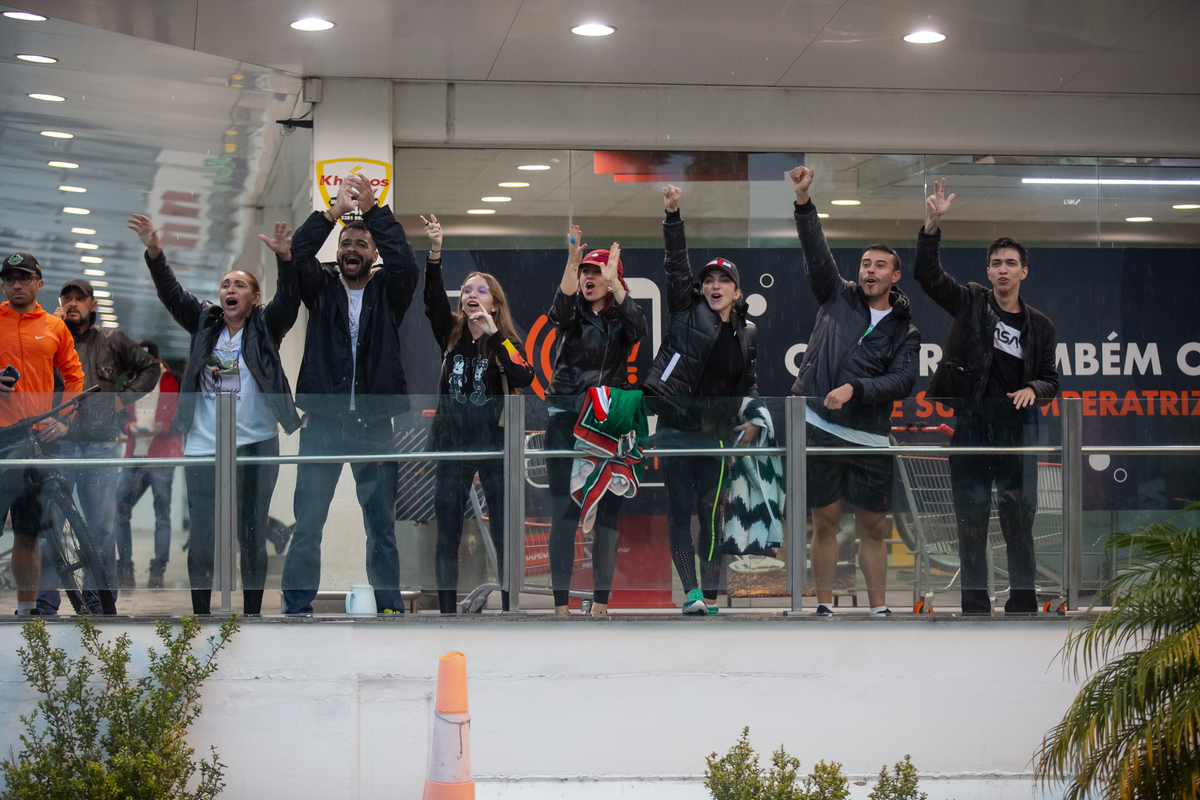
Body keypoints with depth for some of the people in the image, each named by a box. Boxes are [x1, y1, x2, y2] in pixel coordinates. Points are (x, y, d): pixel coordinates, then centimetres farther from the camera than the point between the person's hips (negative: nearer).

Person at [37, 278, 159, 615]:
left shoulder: (112, 341, 12)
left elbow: (149, 367, 21)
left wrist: (124, 397, 9)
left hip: (101, 445, 1)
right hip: (57, 444, -1)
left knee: (102, 528, 4)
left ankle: (100, 604, 12)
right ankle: (45, 604, 1)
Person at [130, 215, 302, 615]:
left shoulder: (264, 326, 4)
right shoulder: (204, 322, 11)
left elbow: (288, 299, -13)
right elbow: (172, 293, 1)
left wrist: (285, 259, -31)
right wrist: (154, 252, -15)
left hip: (255, 446, -2)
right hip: (203, 447, 2)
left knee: (252, 536, 5)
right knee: (202, 538, 2)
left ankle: (252, 617, 14)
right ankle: (200, 617, 11)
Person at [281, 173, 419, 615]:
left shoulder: (388, 291, 8)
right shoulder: (321, 287, 9)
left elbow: (405, 263, -12)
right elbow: (297, 254, -8)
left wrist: (373, 209, -19)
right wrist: (334, 211, -19)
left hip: (374, 427, 0)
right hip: (322, 425, 0)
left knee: (382, 527, 5)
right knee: (307, 525, 0)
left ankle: (390, 607, 12)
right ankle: (296, 608, 6)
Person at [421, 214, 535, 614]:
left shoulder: (507, 342, -1)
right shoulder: (450, 334, 5)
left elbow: (524, 378, -20)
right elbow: (433, 297, -12)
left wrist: (494, 335, -22)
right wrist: (435, 251, -25)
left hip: (495, 445, -2)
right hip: (453, 444, 2)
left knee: (504, 535, 3)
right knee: (446, 536, 4)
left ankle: (510, 611, 11)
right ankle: (446, 611, 11)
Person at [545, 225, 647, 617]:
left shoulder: (621, 318, 7)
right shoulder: (574, 313, 6)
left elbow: (639, 329, -17)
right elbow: (561, 311, -18)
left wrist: (613, 281, -25)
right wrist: (572, 261, -31)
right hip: (566, 415, -1)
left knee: (608, 510, 0)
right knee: (564, 508, -6)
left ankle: (601, 602, 6)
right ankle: (560, 603, -6)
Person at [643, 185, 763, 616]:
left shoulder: (747, 334, 11)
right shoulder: (687, 312, 3)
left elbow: (750, 382, 21)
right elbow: (676, 264, -7)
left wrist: (753, 419, 5)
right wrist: (673, 215, -17)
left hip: (716, 434, 2)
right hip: (675, 427, -2)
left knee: (710, 514, 1)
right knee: (679, 511, -3)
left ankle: (710, 598, 5)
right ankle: (691, 592, -2)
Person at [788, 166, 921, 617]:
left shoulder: (905, 330, 9)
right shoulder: (837, 297, 10)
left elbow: (902, 381, -4)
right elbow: (816, 252, -2)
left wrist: (854, 389, -18)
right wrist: (804, 202, -15)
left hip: (869, 438, 1)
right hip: (818, 427, -1)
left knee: (872, 528, 7)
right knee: (825, 524, 3)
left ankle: (880, 611, 15)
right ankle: (824, 607, 11)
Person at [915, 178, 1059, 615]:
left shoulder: (1039, 325, 10)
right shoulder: (969, 303, 5)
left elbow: (1051, 379, 15)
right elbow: (927, 273, -7)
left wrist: (1033, 390, -9)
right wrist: (932, 223, -21)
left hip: (1016, 434, 1)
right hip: (969, 428, -1)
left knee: (1020, 525, 3)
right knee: (971, 526, 3)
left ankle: (1023, 605, 12)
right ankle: (975, 608, 10)